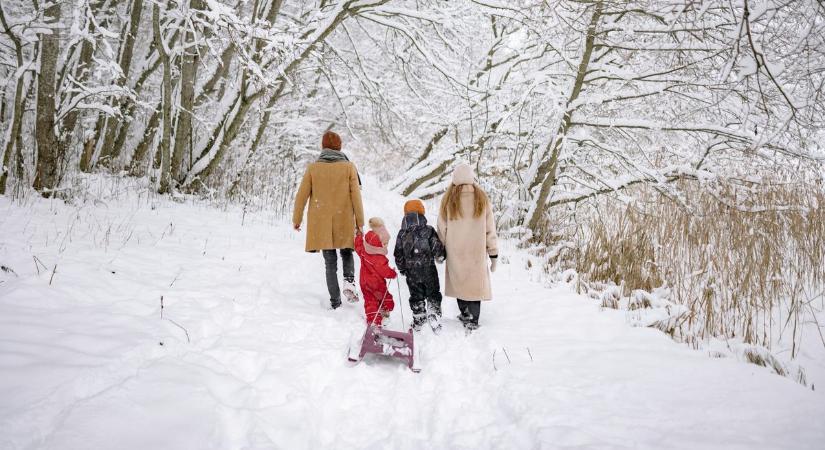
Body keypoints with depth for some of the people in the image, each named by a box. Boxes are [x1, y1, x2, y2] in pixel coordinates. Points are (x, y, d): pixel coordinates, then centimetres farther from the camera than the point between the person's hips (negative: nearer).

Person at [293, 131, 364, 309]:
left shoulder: (313, 168, 1)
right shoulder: (348, 167, -2)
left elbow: (301, 195, 3)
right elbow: (356, 196, -4)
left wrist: (297, 219, 15)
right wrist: (360, 222, 2)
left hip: (321, 224, 1)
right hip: (344, 223, -1)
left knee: (330, 263, 10)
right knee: (347, 254, 21)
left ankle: (335, 301, 7)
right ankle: (349, 280, -6)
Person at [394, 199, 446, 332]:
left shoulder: (402, 234, -2)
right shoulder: (429, 231, -10)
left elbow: (398, 254, 2)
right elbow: (438, 249, -10)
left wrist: (402, 269, 16)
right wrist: (440, 258, 12)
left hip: (411, 272, 2)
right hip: (429, 270, -2)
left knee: (416, 296, 14)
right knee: (433, 295, 12)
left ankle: (418, 321, 19)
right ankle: (434, 317, 6)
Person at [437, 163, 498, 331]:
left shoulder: (448, 199, -6)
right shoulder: (482, 198, -5)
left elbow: (442, 228, 1)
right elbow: (490, 229, -2)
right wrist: (493, 253, 6)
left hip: (455, 251, 0)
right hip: (477, 251, 0)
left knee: (459, 280, 16)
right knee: (476, 282, 7)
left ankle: (464, 313, 27)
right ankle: (473, 320, 6)